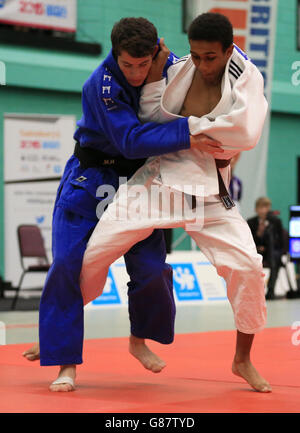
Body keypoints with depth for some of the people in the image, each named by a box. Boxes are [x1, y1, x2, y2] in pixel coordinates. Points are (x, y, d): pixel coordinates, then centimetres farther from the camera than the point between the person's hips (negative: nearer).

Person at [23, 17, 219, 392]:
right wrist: (186, 135, -38)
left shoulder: (169, 66, -10)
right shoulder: (102, 84, -26)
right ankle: (65, 362, -2)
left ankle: (139, 340, 26)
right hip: (90, 178, -4)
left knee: (150, 267, -1)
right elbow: (131, 140, -33)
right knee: (69, 265, -11)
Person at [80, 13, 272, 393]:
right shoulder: (178, 71, -1)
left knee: (247, 266, -14)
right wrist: (153, 74, -13)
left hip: (208, 193, -1)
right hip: (156, 181, 1)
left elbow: (245, 133, -22)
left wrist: (185, 125, -15)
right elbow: (152, 121, -2)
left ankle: (243, 360, 9)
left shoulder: (246, 78, -7)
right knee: (93, 252, -3)